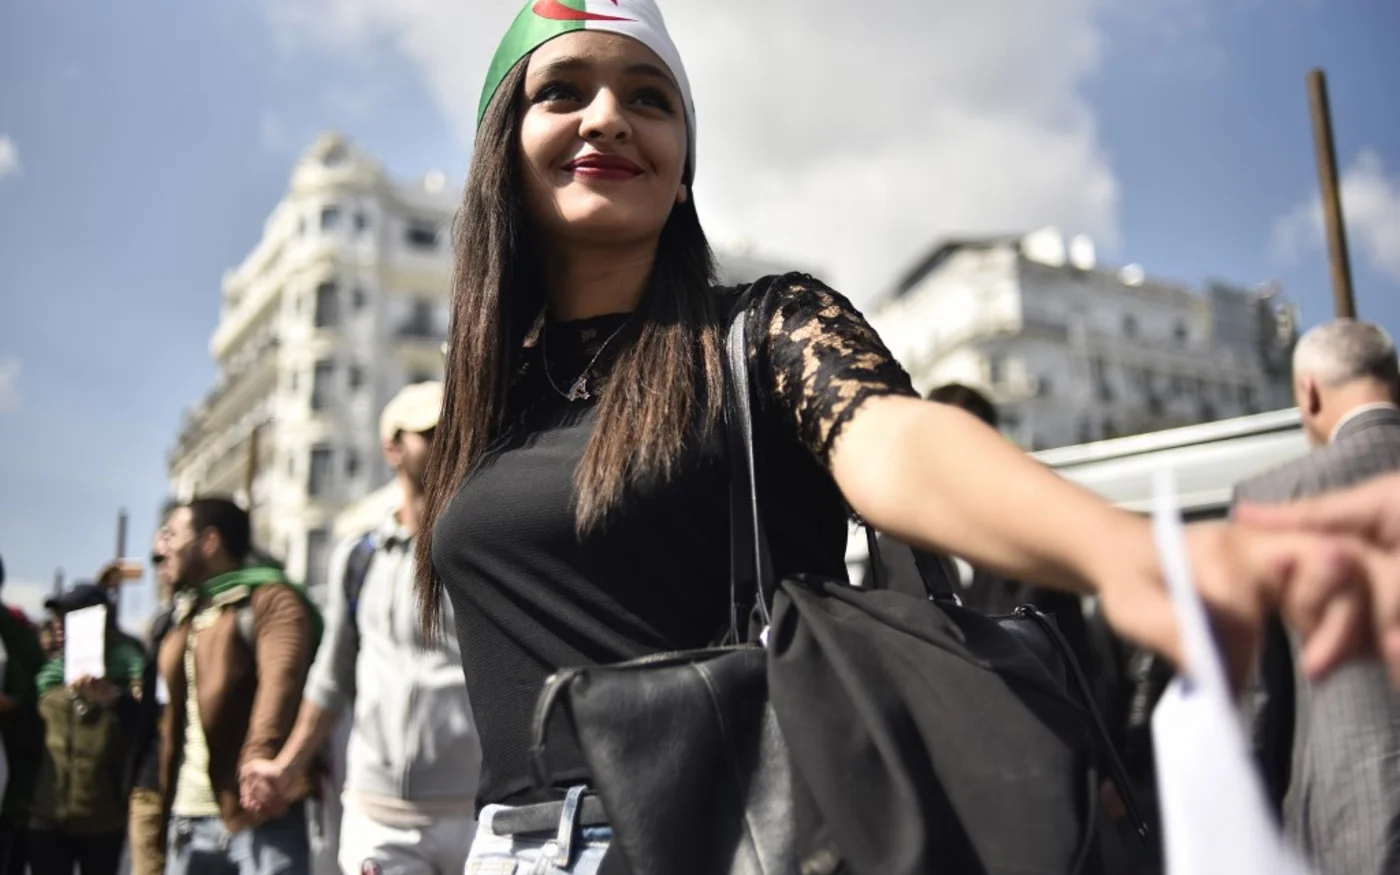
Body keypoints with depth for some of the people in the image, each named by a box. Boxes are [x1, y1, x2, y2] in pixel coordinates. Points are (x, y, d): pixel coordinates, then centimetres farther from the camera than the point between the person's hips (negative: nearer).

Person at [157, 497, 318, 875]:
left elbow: (280, 680, -22)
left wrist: (259, 761, -35)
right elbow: (175, 708, 23)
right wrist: (166, 792, 17)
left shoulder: (271, 598, -7)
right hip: (190, 813, 9)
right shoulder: (187, 613, 21)